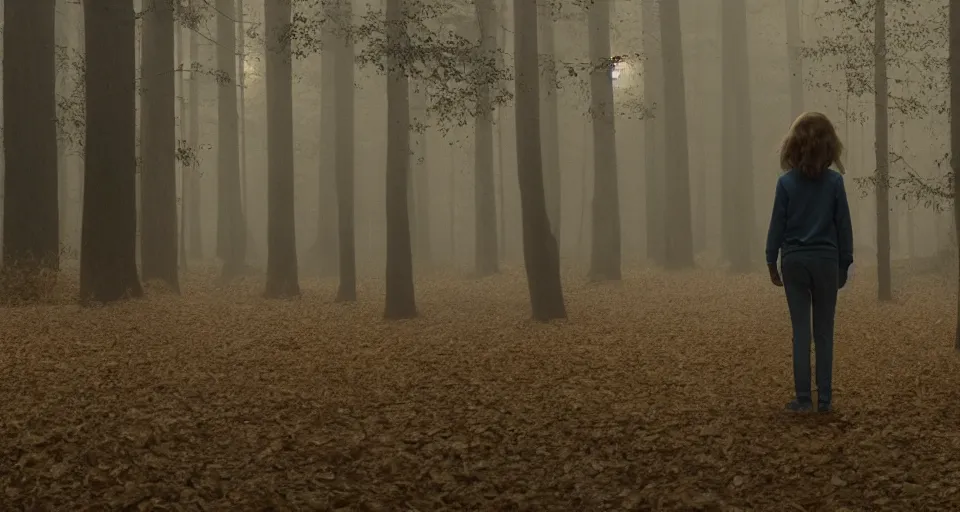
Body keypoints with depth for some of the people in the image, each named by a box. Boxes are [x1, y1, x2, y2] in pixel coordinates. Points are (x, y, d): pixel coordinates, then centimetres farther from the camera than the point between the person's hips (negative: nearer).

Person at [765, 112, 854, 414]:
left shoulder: (786, 183, -5)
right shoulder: (835, 181, -4)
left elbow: (777, 225, -2)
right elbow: (844, 226, 0)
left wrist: (771, 262, 6)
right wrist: (844, 264, 9)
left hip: (795, 261, 0)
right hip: (826, 261, 0)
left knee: (801, 331, 4)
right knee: (824, 332, 7)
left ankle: (804, 399, 3)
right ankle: (824, 399, 8)